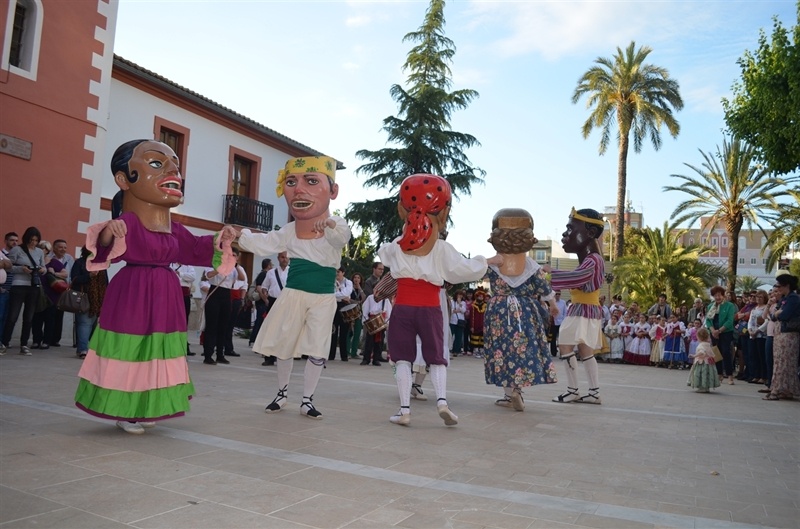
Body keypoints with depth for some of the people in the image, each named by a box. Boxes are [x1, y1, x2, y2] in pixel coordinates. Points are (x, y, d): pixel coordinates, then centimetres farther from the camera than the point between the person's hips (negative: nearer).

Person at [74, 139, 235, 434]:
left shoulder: (175, 230, 9)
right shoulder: (127, 223, -13)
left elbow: (195, 249, 20)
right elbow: (106, 251, -25)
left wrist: (219, 240, 10)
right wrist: (108, 234, -45)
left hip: (165, 297, 7)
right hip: (132, 295, -7)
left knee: (156, 354, 12)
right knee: (131, 354, -2)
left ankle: (146, 408, 25)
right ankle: (124, 412, 11)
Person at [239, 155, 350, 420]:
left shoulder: (335, 226, -12)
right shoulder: (288, 231, -1)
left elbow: (342, 238, -34)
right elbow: (262, 244, 7)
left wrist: (331, 228, -56)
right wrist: (241, 235, -8)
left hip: (324, 298, -3)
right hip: (293, 294, 3)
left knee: (317, 351, -2)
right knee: (282, 345, 10)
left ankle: (307, 400, 14)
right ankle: (282, 392, 31)